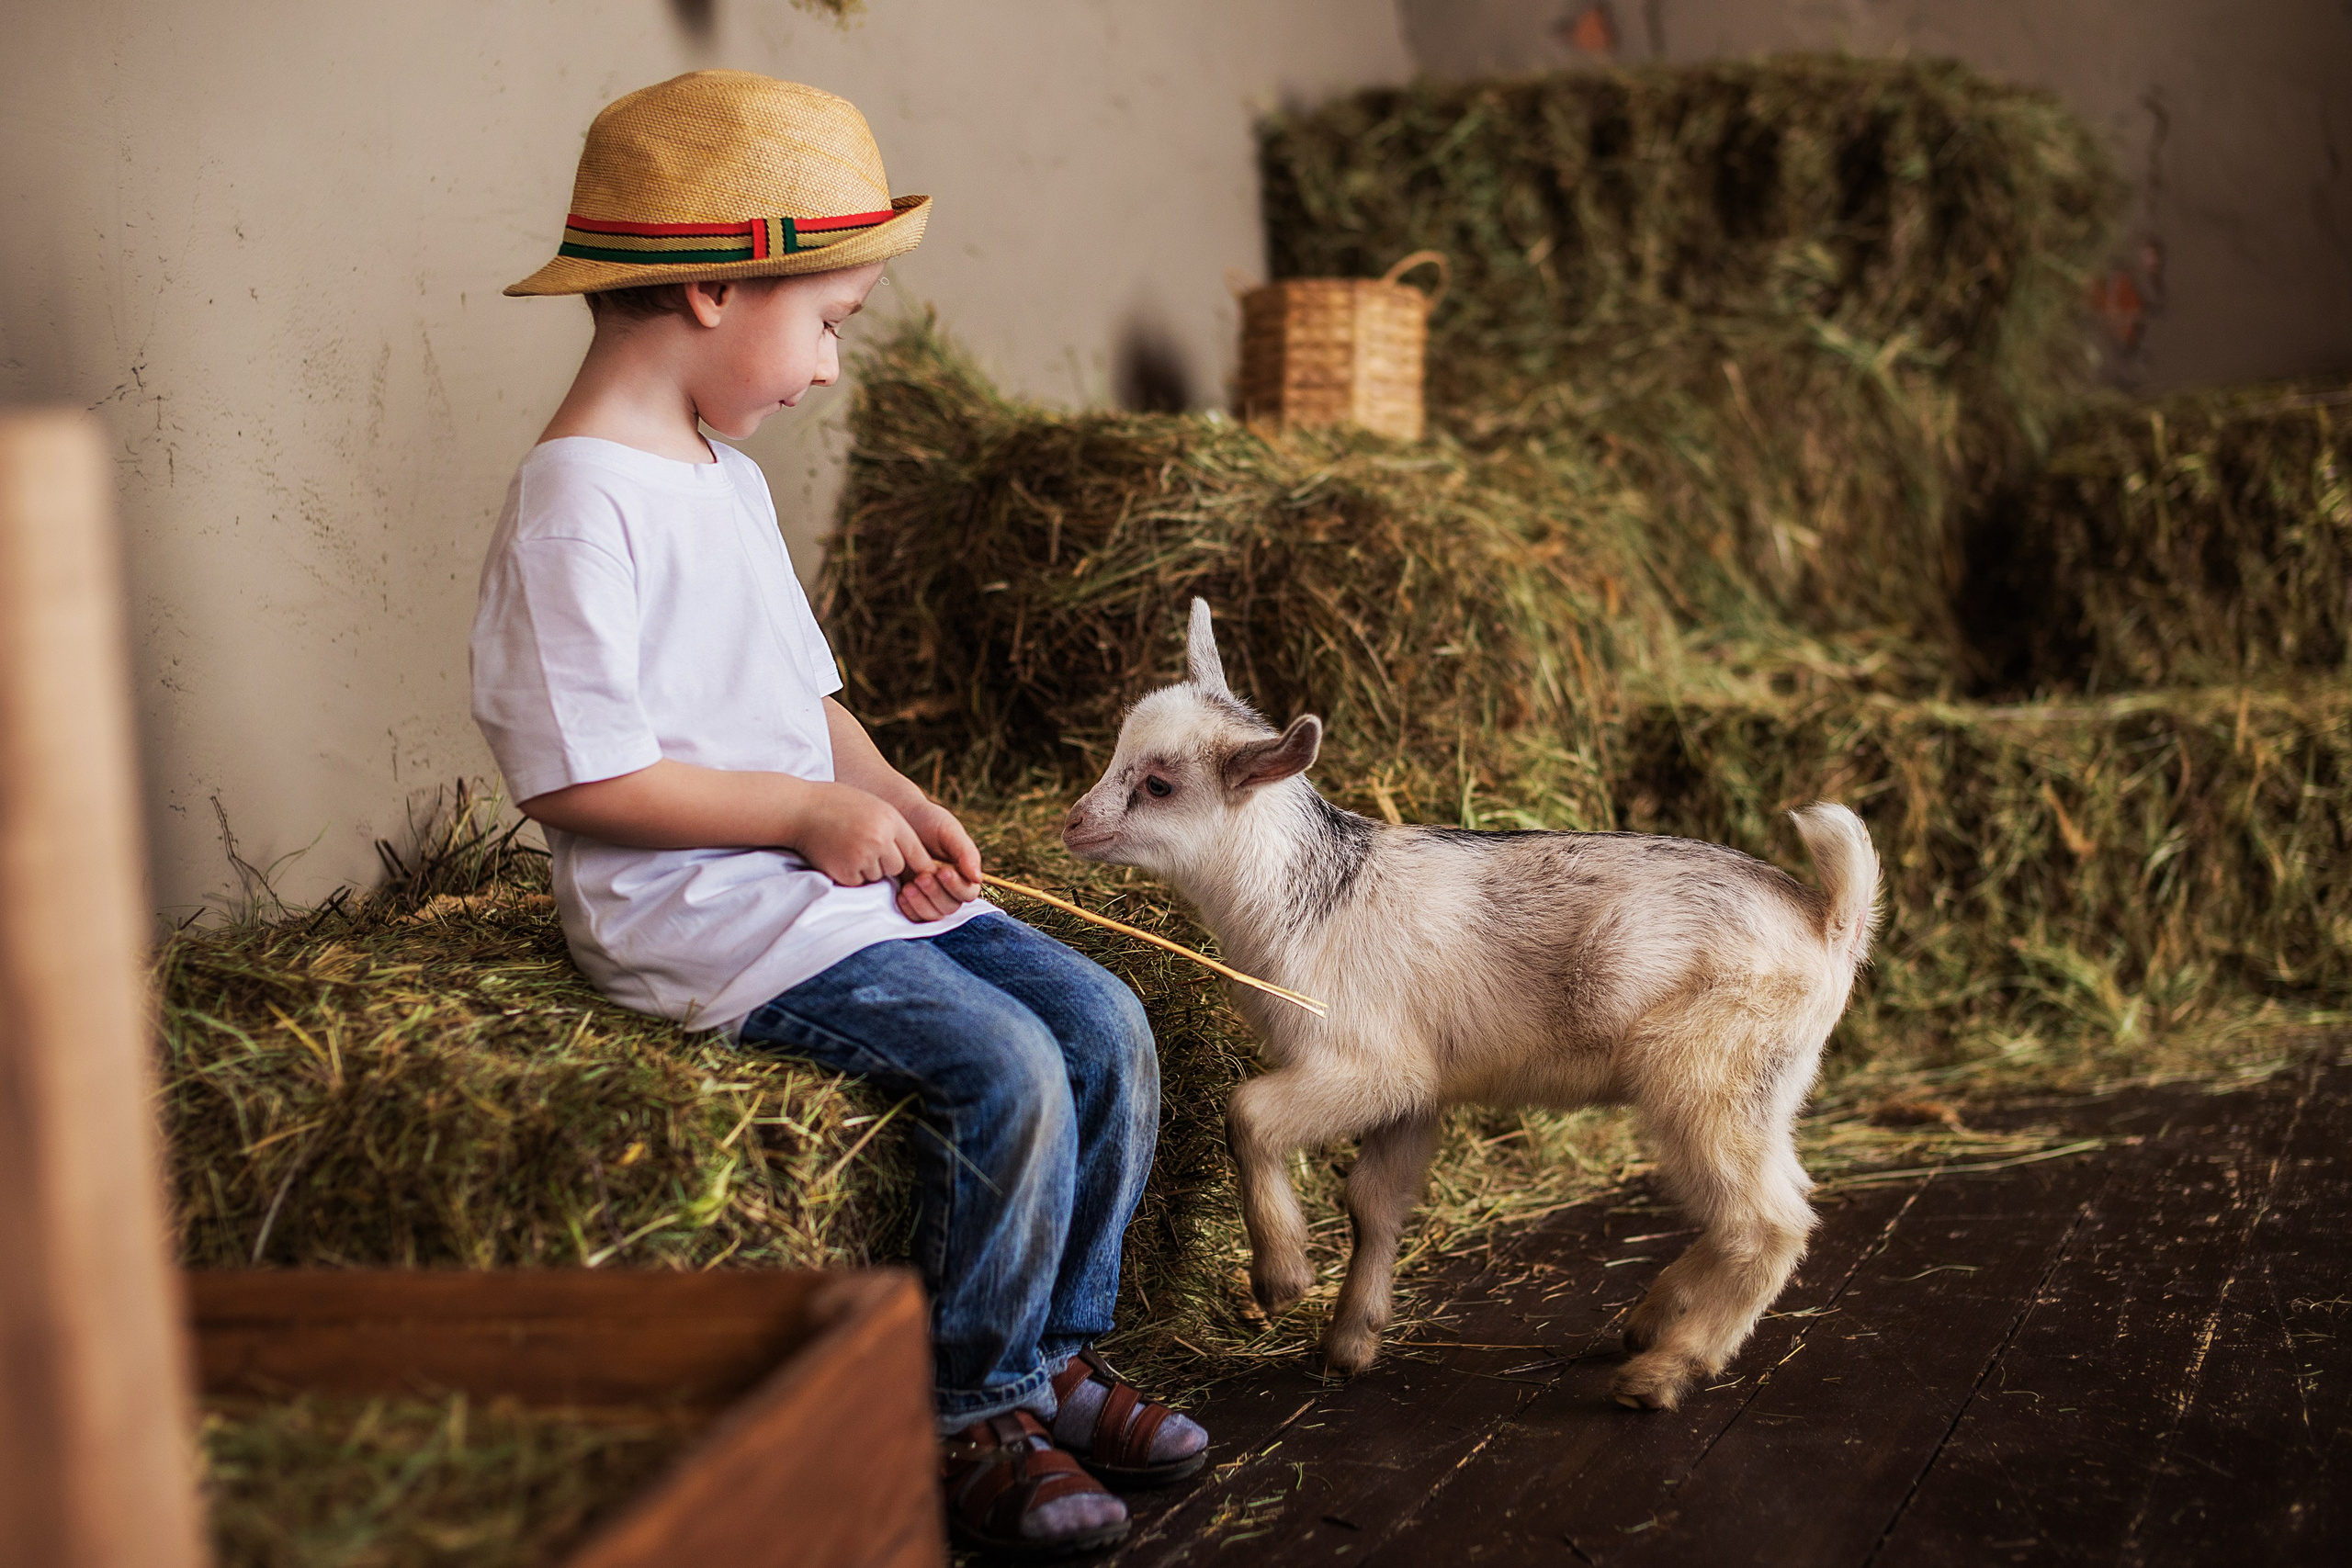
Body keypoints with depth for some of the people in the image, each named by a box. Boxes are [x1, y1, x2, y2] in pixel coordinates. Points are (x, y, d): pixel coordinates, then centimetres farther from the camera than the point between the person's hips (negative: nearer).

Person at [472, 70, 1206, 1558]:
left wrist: (898, 802, 2)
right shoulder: (580, 504, -17)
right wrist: (813, 812, -16)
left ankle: (1058, 1351, 13)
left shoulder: (728, 479, 14)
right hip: (693, 909, -9)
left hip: (825, 870, 10)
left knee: (1106, 1023, -1)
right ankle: (971, 1421, -4)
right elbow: (577, 778, -22)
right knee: (1003, 1071, -22)